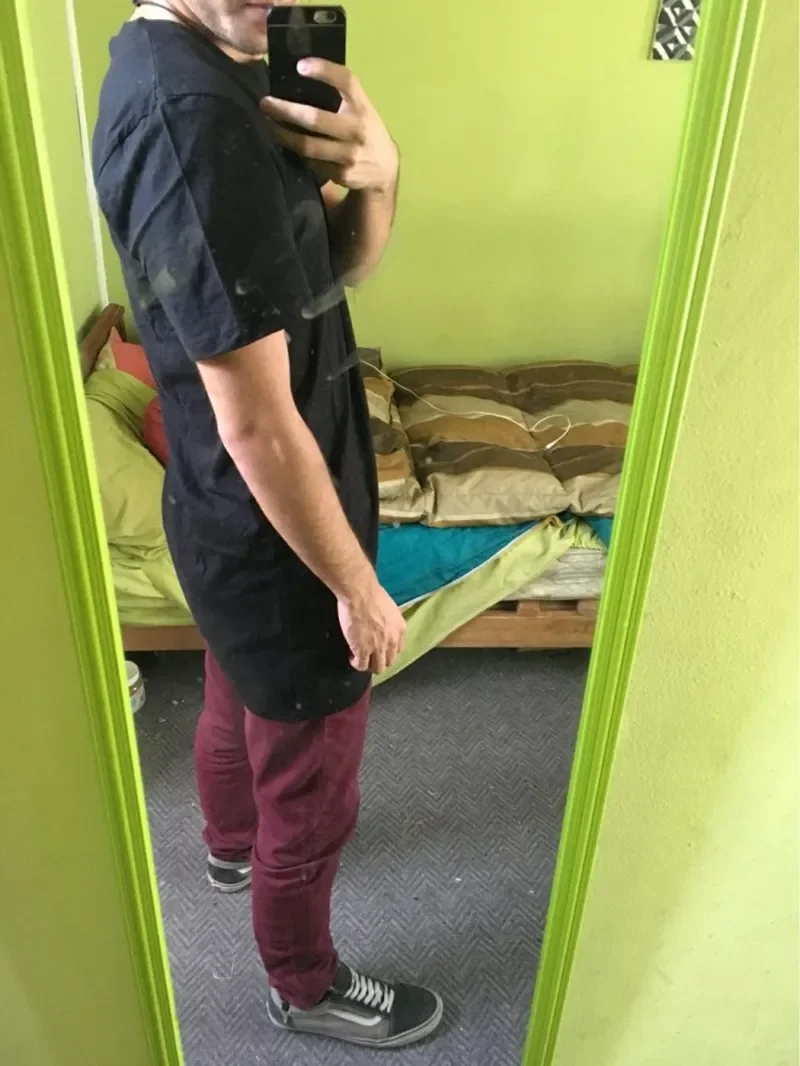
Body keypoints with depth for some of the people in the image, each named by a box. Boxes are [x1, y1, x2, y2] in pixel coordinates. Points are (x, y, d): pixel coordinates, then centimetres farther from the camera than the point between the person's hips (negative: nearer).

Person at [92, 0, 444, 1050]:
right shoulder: (186, 112, -28)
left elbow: (342, 265, 6)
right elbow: (256, 424, -28)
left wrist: (373, 173, -15)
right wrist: (359, 588, -17)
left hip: (230, 518, 10)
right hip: (274, 536, -9)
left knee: (238, 700, 32)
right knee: (312, 791, 14)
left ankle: (233, 845, 62)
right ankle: (306, 987, 42)